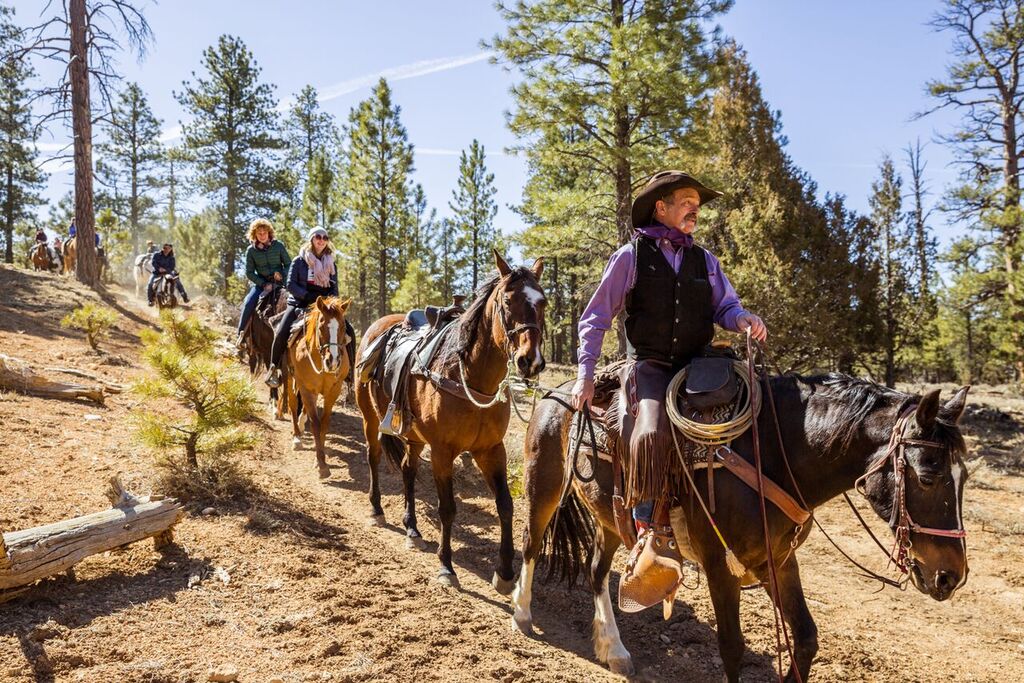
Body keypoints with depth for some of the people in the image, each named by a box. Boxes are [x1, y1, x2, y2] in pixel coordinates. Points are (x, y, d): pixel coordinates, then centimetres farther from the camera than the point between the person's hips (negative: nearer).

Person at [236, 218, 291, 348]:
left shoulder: (278, 246, 1)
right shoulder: (251, 250, 2)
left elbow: (289, 264, 5)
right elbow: (249, 272, 1)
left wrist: (282, 274, -15)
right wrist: (264, 284, -11)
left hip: (278, 282, 0)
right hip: (260, 282, 1)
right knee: (248, 303, -22)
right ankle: (241, 334, -9)